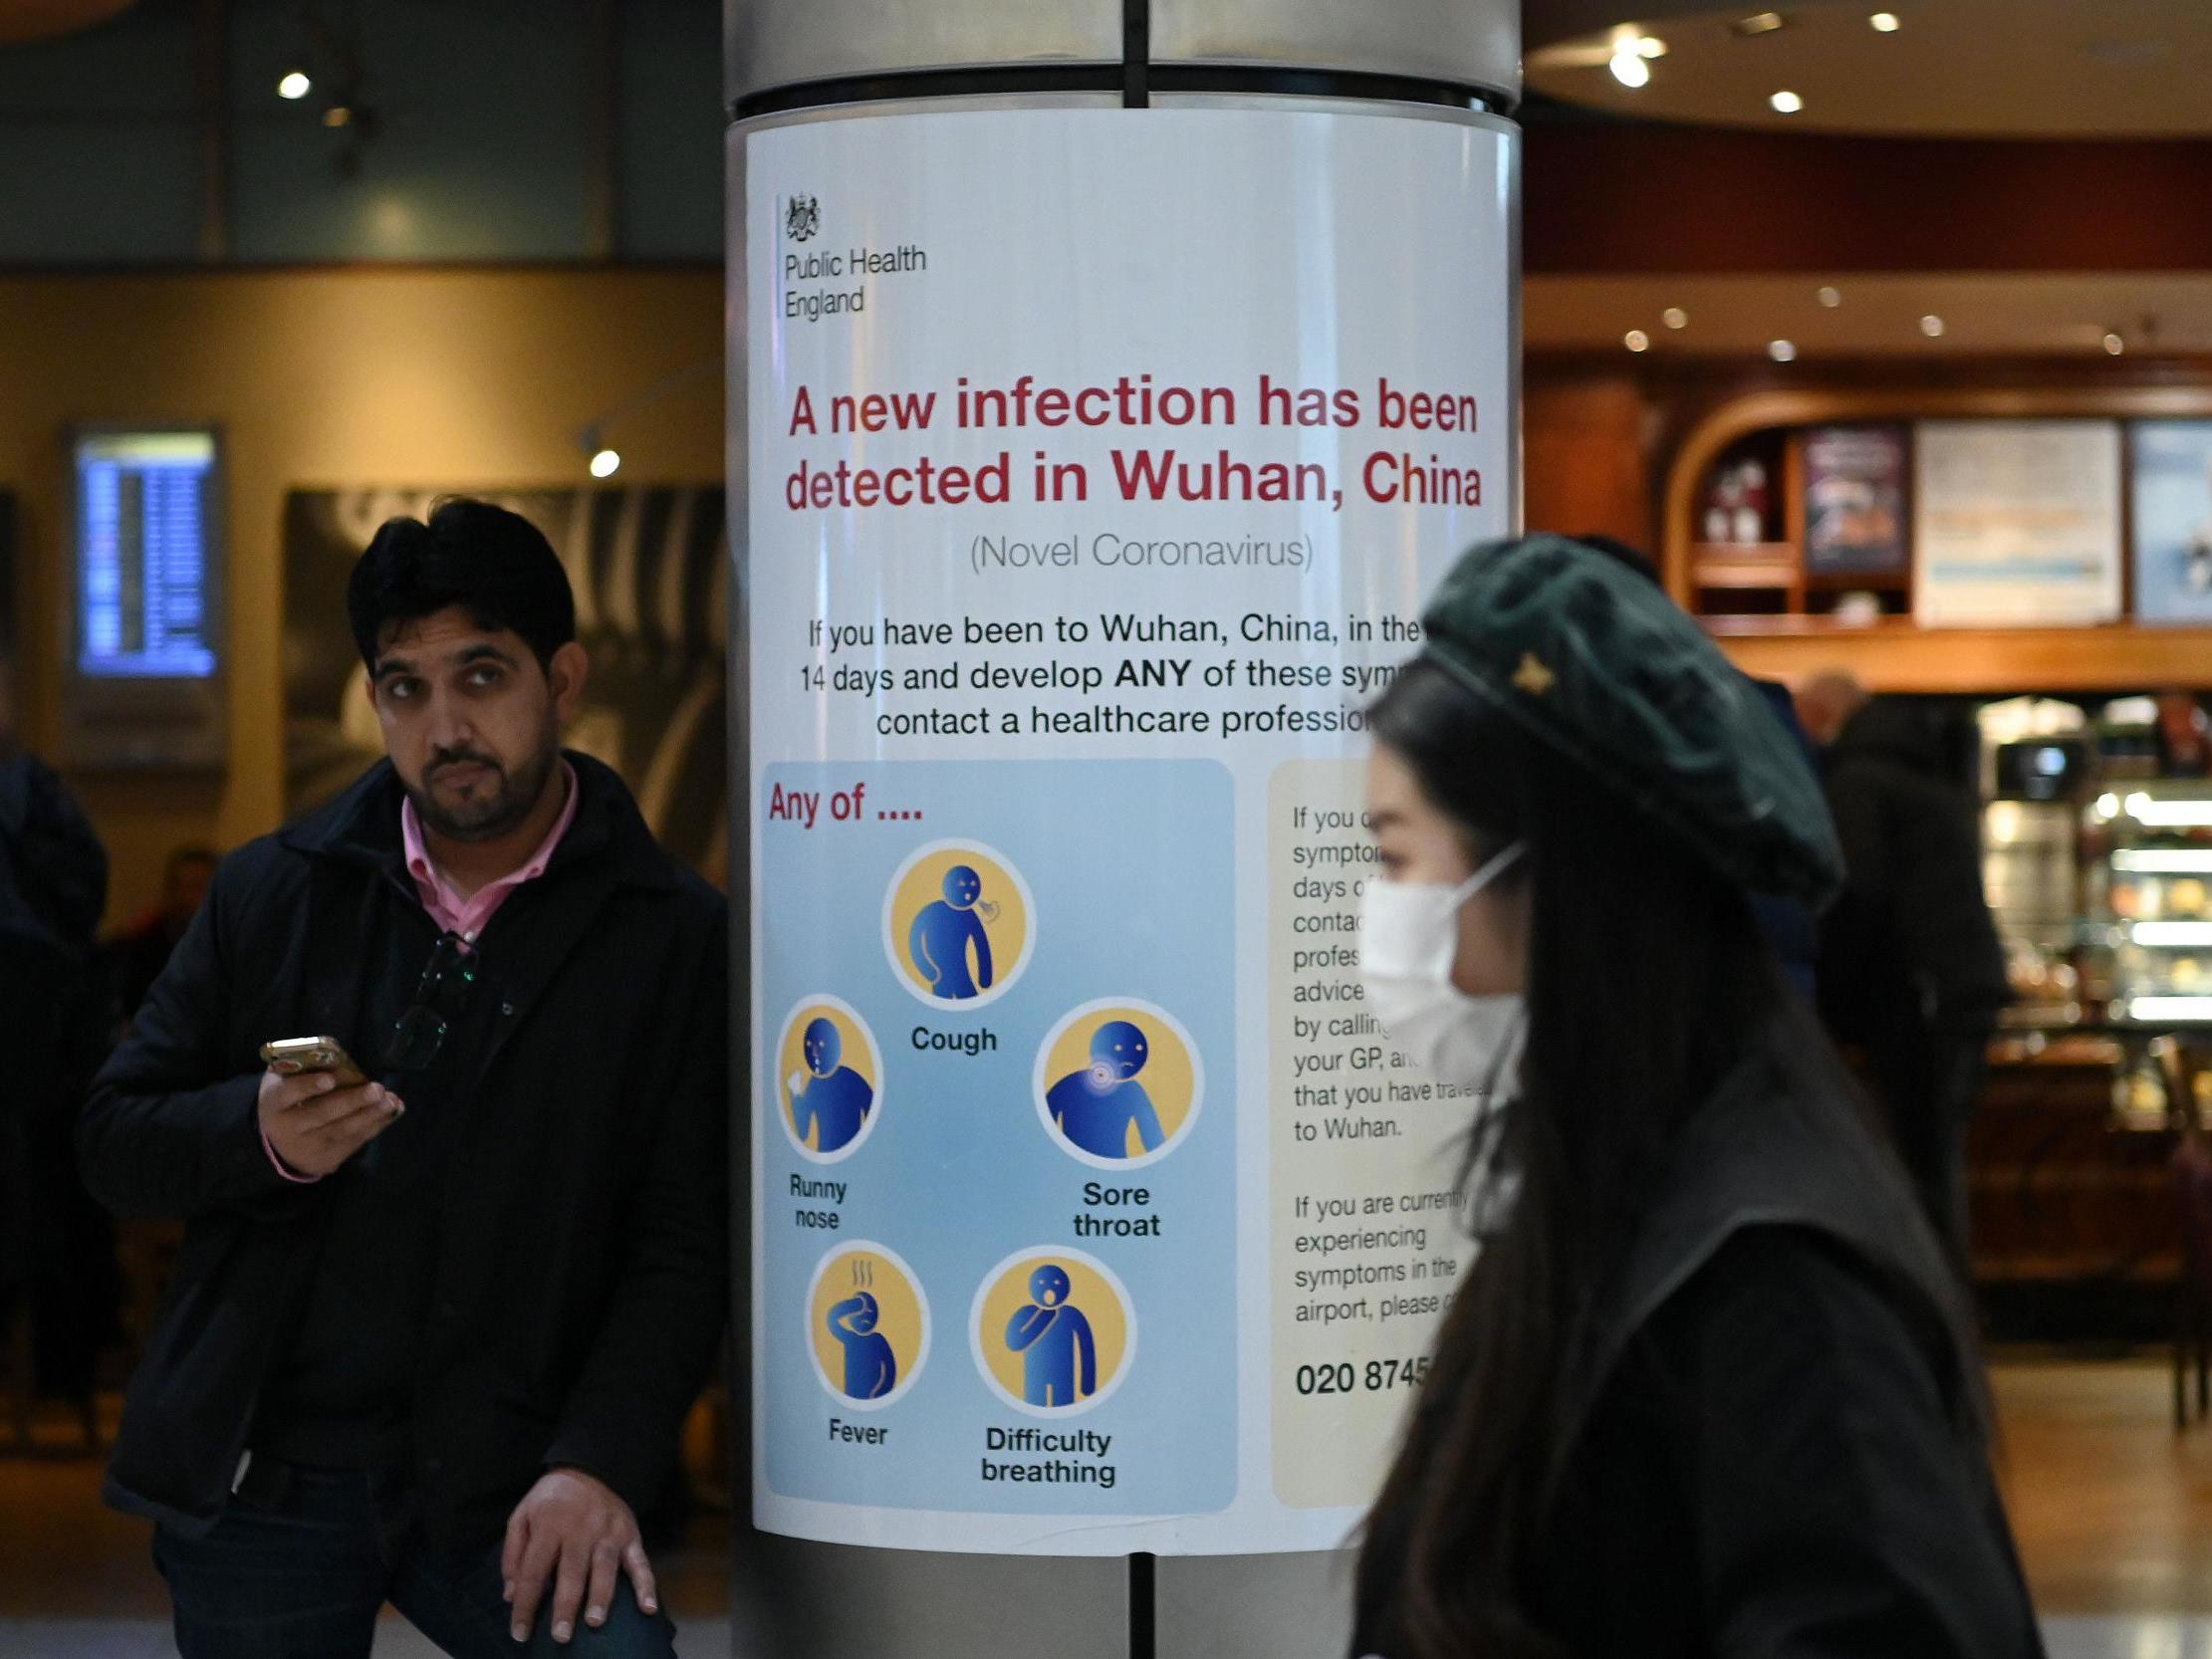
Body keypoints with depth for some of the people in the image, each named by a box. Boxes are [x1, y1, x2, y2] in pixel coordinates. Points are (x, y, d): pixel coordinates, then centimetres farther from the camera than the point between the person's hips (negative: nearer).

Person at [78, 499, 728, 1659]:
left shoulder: (672, 938, 0)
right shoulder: (272, 894, 7)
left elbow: (682, 1238, -4)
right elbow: (113, 1137, 10)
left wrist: (600, 1464, -17)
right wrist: (260, 1134, -12)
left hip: (506, 1479, -3)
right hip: (259, 1476, 3)